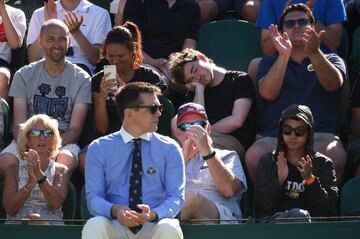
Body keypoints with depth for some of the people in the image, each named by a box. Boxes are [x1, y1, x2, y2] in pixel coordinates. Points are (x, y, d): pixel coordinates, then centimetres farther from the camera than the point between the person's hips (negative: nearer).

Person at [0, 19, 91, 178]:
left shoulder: (81, 79, 4)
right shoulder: (24, 75, 8)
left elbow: (75, 129, -2)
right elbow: (18, 126, 1)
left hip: (63, 141, -1)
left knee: (65, 162, -38)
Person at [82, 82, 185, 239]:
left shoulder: (169, 148, 8)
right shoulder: (98, 148, 7)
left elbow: (176, 196, 1)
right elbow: (94, 197, 1)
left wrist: (153, 214, -22)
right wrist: (114, 210, -23)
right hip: (116, 226, 0)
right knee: (95, 225, -33)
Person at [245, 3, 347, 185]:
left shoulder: (330, 60, 21)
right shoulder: (270, 62, 21)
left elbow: (333, 84, -3)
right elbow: (268, 93, 0)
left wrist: (314, 53, -21)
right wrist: (284, 56, -13)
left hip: (320, 135, 0)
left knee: (335, 156, -36)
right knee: (253, 156, -33)